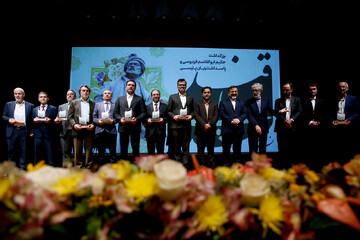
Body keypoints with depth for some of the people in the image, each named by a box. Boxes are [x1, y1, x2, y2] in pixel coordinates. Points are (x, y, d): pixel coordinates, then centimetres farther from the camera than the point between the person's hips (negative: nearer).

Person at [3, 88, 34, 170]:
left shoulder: (30, 106, 7)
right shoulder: (9, 104, 13)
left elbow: (31, 120, 3)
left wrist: (31, 132, -6)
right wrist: (9, 119, -8)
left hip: (24, 131, -2)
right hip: (12, 131, 2)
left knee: (23, 151, 2)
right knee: (11, 151, 6)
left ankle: (23, 169, 10)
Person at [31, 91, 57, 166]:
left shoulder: (53, 108, 10)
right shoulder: (35, 109, 20)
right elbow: (32, 122, 14)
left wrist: (50, 120, -17)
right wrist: (34, 121, -8)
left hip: (48, 134, -3)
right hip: (38, 134, 3)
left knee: (49, 153, -4)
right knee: (37, 154, 6)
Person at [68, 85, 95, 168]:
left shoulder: (93, 104, 17)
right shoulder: (74, 103, 16)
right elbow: (70, 117, 10)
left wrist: (93, 124, -7)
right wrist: (74, 124, -7)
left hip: (89, 130, 1)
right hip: (78, 129, 0)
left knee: (89, 150, 1)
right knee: (77, 151, 0)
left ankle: (88, 168, 7)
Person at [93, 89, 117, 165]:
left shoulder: (115, 105, 14)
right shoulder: (97, 104, 20)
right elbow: (94, 117, 12)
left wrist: (113, 121, -14)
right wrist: (98, 121, -8)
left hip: (111, 130, -1)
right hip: (100, 130, 2)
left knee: (112, 151, -1)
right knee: (101, 152, 5)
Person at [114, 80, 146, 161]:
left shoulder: (139, 99, 10)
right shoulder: (120, 99, 17)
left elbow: (143, 112, 3)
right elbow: (115, 112, 12)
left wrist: (137, 119, -13)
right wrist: (120, 119, -7)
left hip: (135, 126, -2)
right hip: (123, 126, 2)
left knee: (135, 147, -1)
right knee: (123, 148, 6)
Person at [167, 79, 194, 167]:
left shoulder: (190, 98, 17)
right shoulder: (172, 97, 12)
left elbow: (193, 110, 15)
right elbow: (168, 111, 8)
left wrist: (191, 115, -5)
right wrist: (173, 116, -10)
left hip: (187, 124, 1)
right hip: (175, 124, -1)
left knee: (186, 146, 2)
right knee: (176, 146, 2)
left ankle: (185, 164, 7)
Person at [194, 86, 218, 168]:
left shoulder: (214, 104, 14)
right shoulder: (197, 104, 9)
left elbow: (216, 116, 2)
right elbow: (196, 115, -4)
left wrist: (209, 124, -14)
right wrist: (204, 124, -16)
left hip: (211, 130, 1)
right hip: (200, 130, -1)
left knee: (211, 149, 5)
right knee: (200, 149, 1)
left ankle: (211, 165, 12)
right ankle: (201, 165, 8)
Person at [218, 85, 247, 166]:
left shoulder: (241, 103, 17)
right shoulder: (223, 102, 8)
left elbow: (245, 113, 6)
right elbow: (221, 114, -5)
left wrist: (239, 119, -14)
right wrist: (231, 121, -15)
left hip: (239, 130, 3)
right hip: (227, 130, -2)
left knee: (237, 149, 8)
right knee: (226, 149, 2)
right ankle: (226, 165, 12)